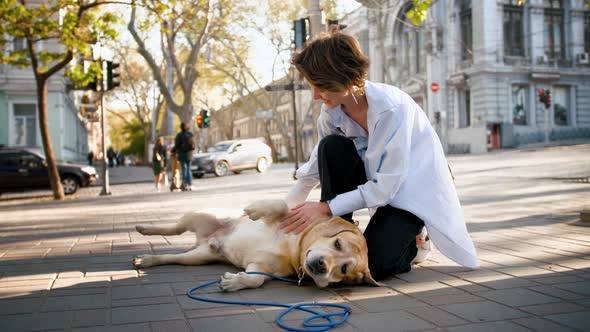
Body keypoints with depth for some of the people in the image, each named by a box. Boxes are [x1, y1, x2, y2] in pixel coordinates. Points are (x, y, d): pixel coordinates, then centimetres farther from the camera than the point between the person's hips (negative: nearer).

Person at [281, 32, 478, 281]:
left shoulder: (392, 108, -31)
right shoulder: (332, 111, -11)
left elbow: (384, 187, -28)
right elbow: (316, 167, 3)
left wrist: (327, 207, -28)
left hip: (413, 188, -6)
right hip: (376, 181, 6)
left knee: (371, 263, -23)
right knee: (331, 147, -21)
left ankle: (414, 244, 10)